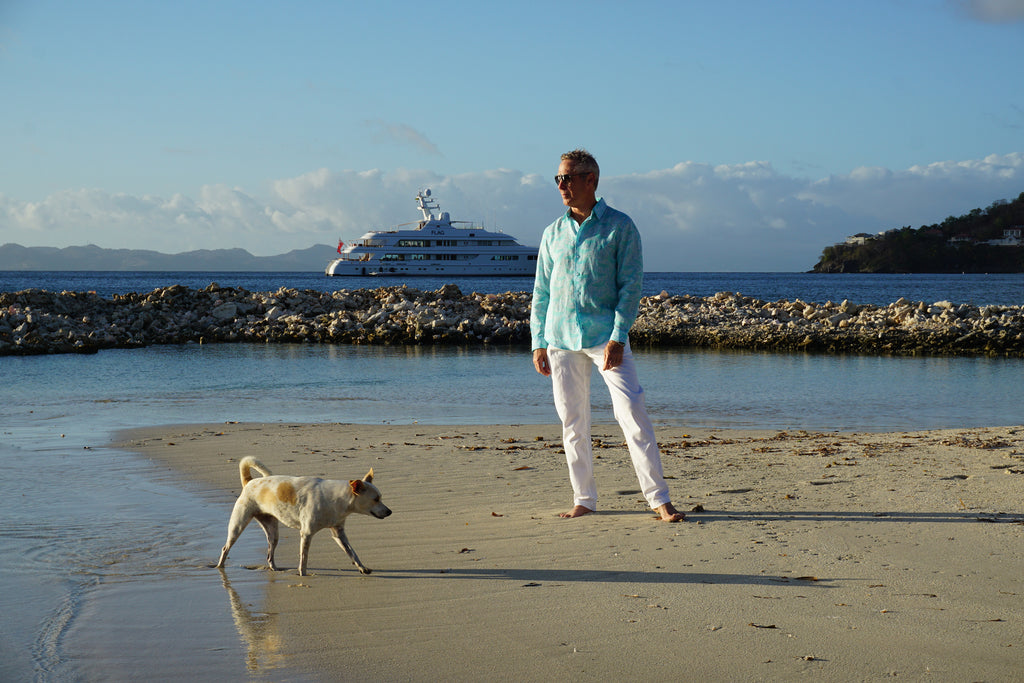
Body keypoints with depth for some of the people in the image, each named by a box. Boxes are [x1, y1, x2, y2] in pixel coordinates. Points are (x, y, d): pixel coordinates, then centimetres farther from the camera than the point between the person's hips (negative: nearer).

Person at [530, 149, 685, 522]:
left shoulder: (620, 226, -1)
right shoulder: (553, 233, 12)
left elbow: (630, 285, -5)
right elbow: (541, 291, 15)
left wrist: (618, 337, -14)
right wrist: (538, 342, 8)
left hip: (606, 334, -4)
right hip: (561, 337, 4)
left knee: (632, 412, -10)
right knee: (572, 421, 6)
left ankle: (659, 498, -6)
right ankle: (584, 499, 16)